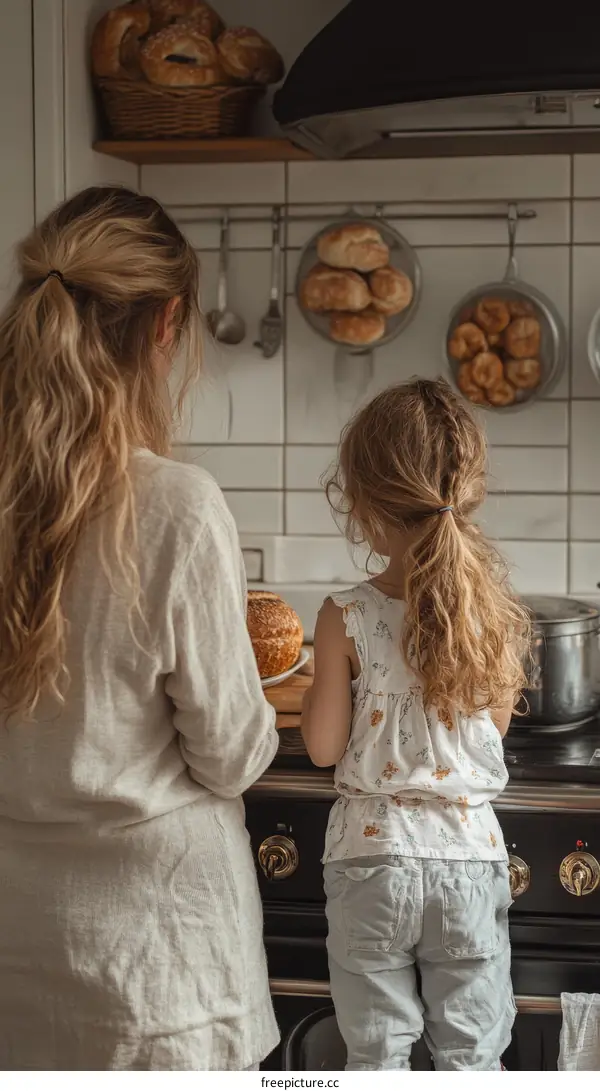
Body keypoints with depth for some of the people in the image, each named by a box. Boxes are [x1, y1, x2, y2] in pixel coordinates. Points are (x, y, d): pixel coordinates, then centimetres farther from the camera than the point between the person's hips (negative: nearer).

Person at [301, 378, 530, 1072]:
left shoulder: (346, 619, -15)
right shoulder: (496, 612, -7)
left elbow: (323, 746, -7)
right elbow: (495, 724, 6)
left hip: (372, 857, -2)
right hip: (470, 855, 2)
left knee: (377, 1052, 14)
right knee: (472, 1054, 15)